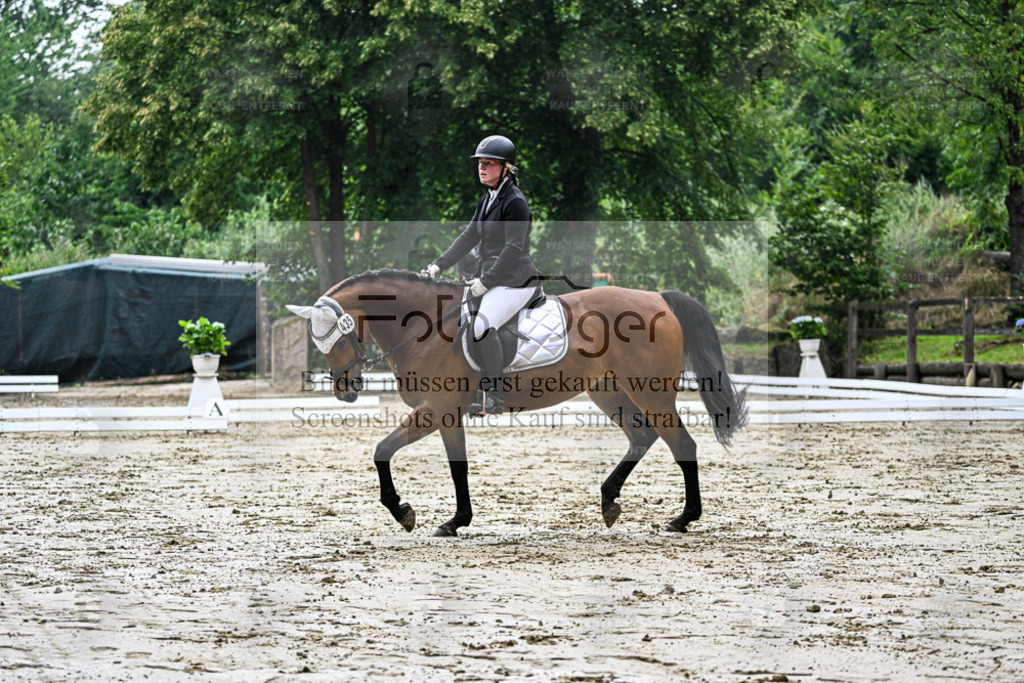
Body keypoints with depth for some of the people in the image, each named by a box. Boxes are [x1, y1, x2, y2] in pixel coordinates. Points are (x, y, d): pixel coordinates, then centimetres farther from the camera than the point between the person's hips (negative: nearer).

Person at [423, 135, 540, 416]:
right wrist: (439, 265, 9)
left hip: (515, 281, -10)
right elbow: (469, 237, 17)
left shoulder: (515, 202, -15)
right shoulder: (487, 200, 14)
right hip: (489, 278, 10)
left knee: (482, 326, -28)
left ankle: (492, 397, -24)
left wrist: (486, 281, -23)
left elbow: (513, 248, -20)